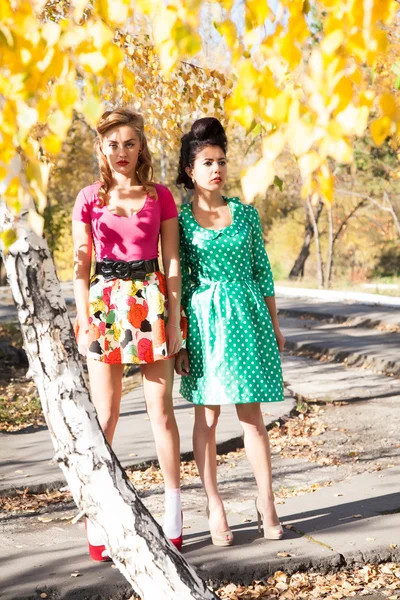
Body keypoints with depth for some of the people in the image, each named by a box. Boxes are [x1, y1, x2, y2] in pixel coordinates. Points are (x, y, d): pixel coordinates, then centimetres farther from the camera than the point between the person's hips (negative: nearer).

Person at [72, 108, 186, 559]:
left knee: (161, 410, 3)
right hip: (105, 305, 0)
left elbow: (172, 263, 5)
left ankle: (173, 510, 12)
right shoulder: (90, 198, 5)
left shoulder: (160, 197, 5)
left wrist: (174, 316, -2)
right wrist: (84, 323, -3)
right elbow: (80, 267, 4)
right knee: (104, 416, 1)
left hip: (151, 302, 0)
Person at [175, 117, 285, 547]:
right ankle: (215, 508, 12)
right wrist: (178, 341, -4)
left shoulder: (245, 213, 6)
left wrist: (274, 325, 10)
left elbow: (262, 271, 10)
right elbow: (176, 283, -1)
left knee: (252, 416, 3)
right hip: (203, 321, -1)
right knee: (206, 417, 4)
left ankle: (266, 503, 11)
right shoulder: (179, 218, 0)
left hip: (247, 317, 2)